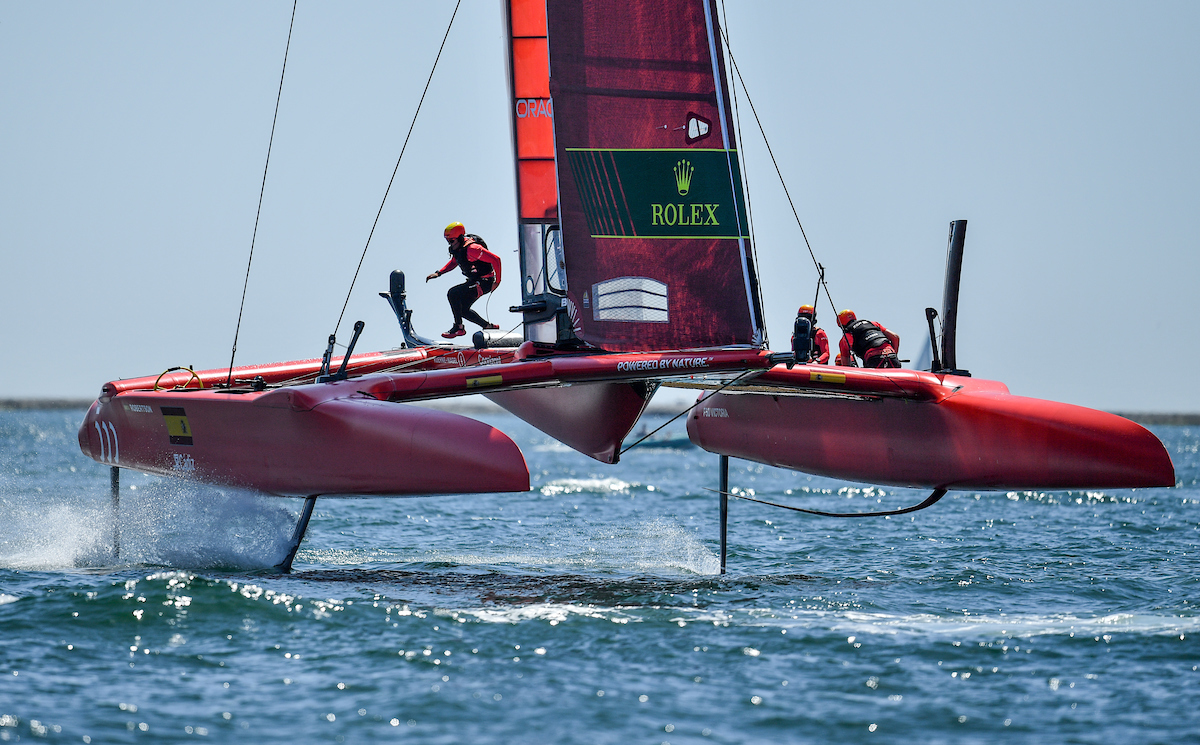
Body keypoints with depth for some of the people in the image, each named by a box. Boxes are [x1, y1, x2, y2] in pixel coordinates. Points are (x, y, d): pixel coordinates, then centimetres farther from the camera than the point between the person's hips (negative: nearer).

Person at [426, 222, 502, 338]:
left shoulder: (472, 249, -27)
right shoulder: (458, 247, 2)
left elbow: (495, 259, -27)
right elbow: (454, 262, 24)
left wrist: (497, 281, -22)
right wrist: (438, 273, 12)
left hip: (484, 282, -10)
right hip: (474, 281, 10)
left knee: (452, 294, -19)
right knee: (463, 309, 15)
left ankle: (458, 327, -9)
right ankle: (489, 326, 27)